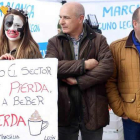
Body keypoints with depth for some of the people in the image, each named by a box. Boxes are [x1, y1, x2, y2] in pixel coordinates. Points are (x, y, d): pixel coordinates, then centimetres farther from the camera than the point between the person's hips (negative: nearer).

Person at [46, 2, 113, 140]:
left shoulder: (99, 40, 3)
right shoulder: (54, 42, 5)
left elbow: (107, 67, -12)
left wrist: (78, 81, -16)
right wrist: (84, 64, -16)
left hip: (92, 109, 0)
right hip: (64, 109, 1)